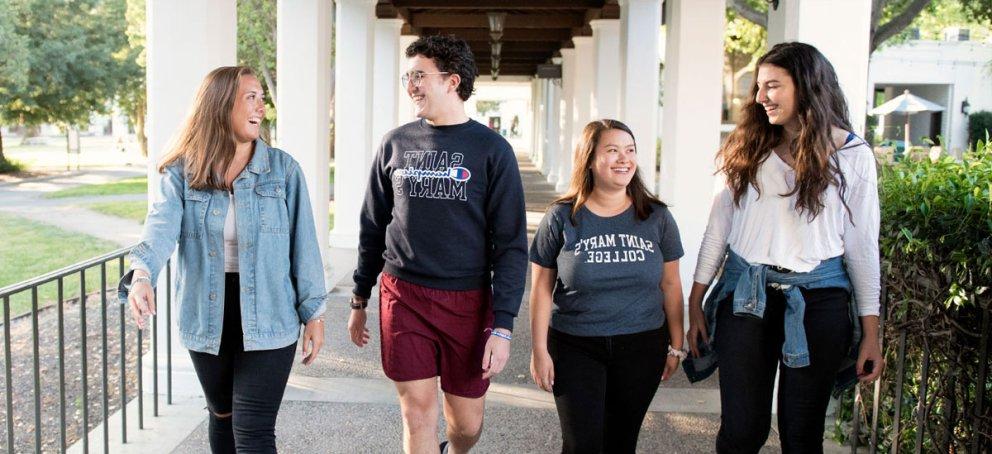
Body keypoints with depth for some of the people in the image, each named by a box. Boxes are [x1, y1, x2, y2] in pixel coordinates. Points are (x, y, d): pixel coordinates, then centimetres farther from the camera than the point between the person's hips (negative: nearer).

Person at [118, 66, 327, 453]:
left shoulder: (283, 169, -3)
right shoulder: (181, 173, -2)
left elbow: (303, 244, -1)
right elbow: (162, 227, -19)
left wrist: (313, 312, -1)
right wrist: (142, 275, -39)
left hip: (267, 321, -2)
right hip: (208, 321, 2)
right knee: (222, 417, 20)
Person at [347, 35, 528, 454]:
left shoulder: (491, 149, -4)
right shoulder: (396, 143, 5)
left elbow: (511, 243, -6)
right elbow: (373, 226, 13)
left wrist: (503, 324, -12)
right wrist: (359, 301, 13)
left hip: (467, 302, -1)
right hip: (403, 297, 2)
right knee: (418, 413, 1)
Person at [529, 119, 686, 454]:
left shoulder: (656, 217, 1)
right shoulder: (562, 218, -4)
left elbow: (670, 285, 8)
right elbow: (542, 289, -1)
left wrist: (676, 346, 8)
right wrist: (540, 350, -2)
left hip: (641, 348, 2)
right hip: (575, 348, -2)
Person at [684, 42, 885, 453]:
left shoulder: (851, 155, -1)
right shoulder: (748, 149, 4)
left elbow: (862, 245, 1)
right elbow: (719, 226, 7)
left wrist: (871, 332, 1)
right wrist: (695, 303, 5)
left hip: (816, 299, -1)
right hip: (746, 295, 1)